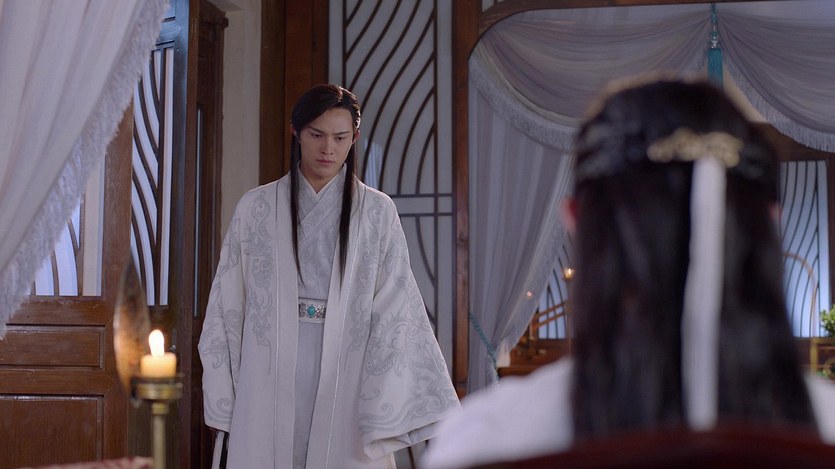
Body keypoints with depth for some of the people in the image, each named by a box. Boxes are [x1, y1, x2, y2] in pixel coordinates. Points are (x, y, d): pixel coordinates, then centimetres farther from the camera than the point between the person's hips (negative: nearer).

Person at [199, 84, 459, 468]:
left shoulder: (377, 212, 3)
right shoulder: (256, 207, 5)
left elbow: (396, 312, -2)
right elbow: (227, 307, 6)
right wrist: (223, 406, 3)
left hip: (348, 390, 0)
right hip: (268, 390, 1)